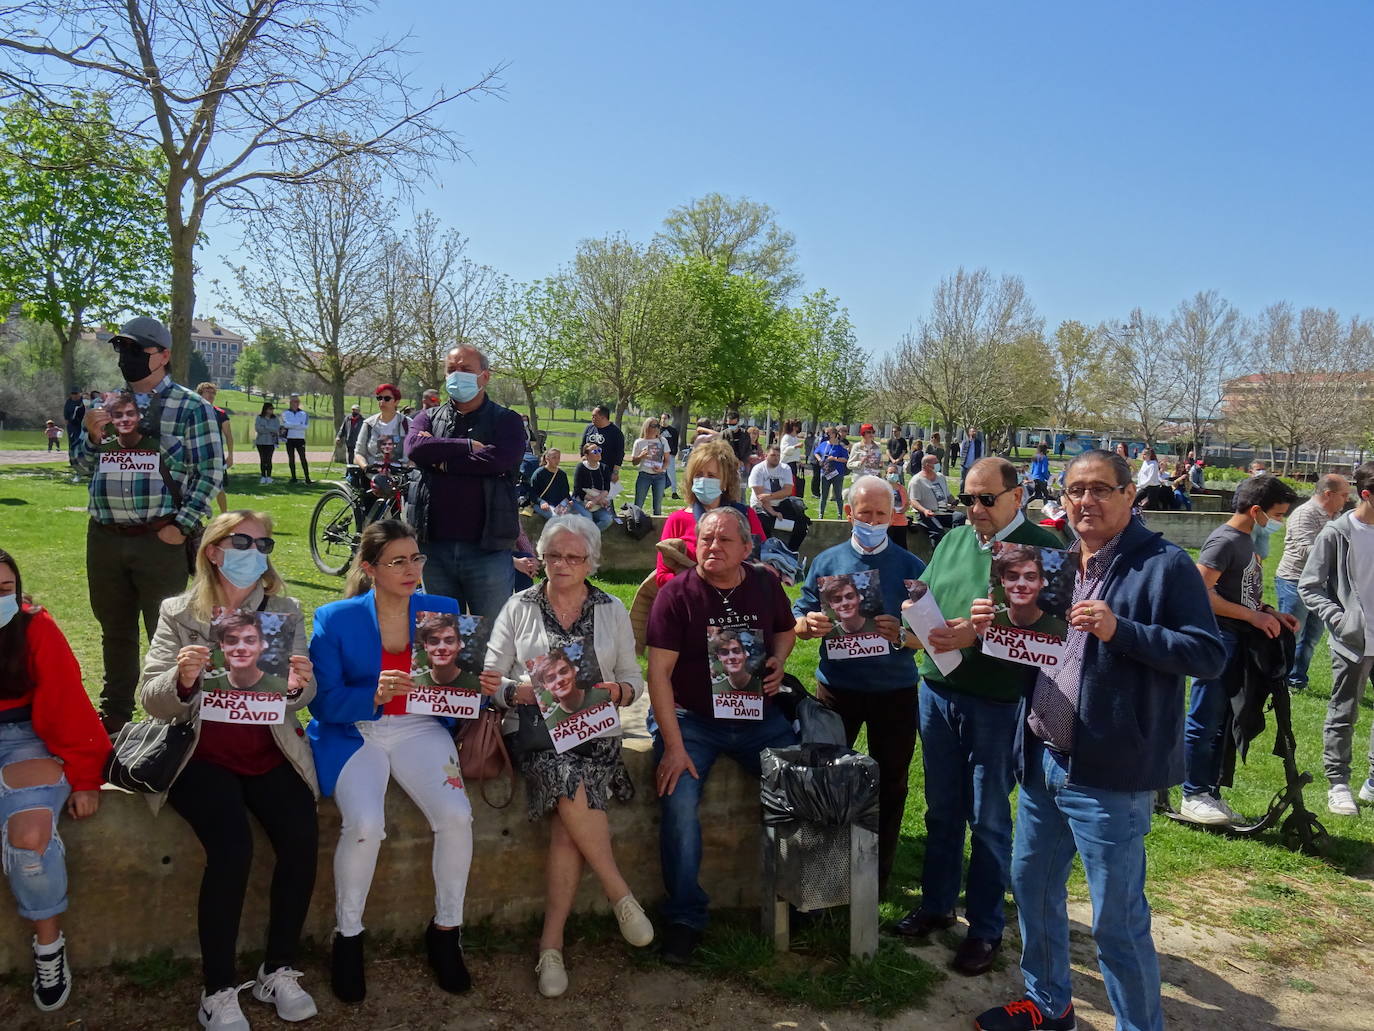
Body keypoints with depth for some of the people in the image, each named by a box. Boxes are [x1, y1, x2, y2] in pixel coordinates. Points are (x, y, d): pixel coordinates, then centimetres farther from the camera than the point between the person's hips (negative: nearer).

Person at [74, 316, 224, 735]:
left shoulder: (190, 407, -4)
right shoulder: (106, 403, 13)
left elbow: (212, 472, -7)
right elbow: (84, 465, 19)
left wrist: (182, 527, -13)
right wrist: (93, 437, -2)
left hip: (161, 540, -6)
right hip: (105, 538, 6)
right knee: (115, 630, 18)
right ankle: (115, 713, 34)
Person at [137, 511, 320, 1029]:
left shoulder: (286, 610, 6)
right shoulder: (178, 613, 2)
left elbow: (296, 700, 4)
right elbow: (151, 701, -3)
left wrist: (297, 687, -21)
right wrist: (182, 679, -26)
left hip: (268, 752, 2)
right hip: (200, 755, -2)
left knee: (302, 837, -22)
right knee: (232, 846, -26)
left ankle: (279, 970, -1)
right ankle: (218, 989, -7)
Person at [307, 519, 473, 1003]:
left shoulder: (443, 610, 4)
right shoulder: (335, 619, -3)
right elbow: (324, 702, -9)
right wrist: (375, 695, -27)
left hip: (420, 728, 2)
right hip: (353, 733, -2)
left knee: (457, 816, -23)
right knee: (365, 825, -28)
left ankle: (445, 931, 3)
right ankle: (347, 937, 0)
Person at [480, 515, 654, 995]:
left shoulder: (612, 610, 13)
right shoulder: (519, 607, 9)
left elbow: (633, 679, 13)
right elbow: (490, 680, 5)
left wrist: (619, 692, -10)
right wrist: (525, 692, -15)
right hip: (533, 726, 0)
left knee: (567, 816, -27)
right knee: (571, 785, -32)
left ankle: (552, 941, -17)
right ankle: (620, 895, -15)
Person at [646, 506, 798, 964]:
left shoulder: (766, 585, 3)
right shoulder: (676, 594, -9)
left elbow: (786, 630, 23)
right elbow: (659, 672, -13)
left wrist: (778, 661, -2)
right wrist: (674, 746, -20)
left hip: (757, 716, 4)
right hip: (691, 719, -3)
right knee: (679, 804, -24)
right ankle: (685, 918, -5)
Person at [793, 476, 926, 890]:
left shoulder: (911, 566, -1)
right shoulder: (827, 561, 3)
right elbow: (798, 623, 4)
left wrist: (902, 636, -25)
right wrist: (810, 625, -19)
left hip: (895, 689, 0)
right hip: (837, 687, 1)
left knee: (890, 783, 11)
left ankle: (879, 873, 27)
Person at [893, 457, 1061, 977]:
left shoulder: (1042, 546, -8)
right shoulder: (953, 540, 10)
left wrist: (979, 633, -27)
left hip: (996, 702, -5)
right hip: (938, 692, 5)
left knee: (988, 819, 7)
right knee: (941, 809, 17)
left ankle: (985, 929, 22)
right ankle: (936, 904, 34)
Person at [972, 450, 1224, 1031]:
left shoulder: (1165, 565, -10)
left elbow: (1208, 654, -16)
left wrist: (1119, 630, -26)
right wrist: (999, 625, 0)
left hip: (1109, 774, -7)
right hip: (1041, 762, 8)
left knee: (1116, 918, 3)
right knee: (1031, 886, 19)